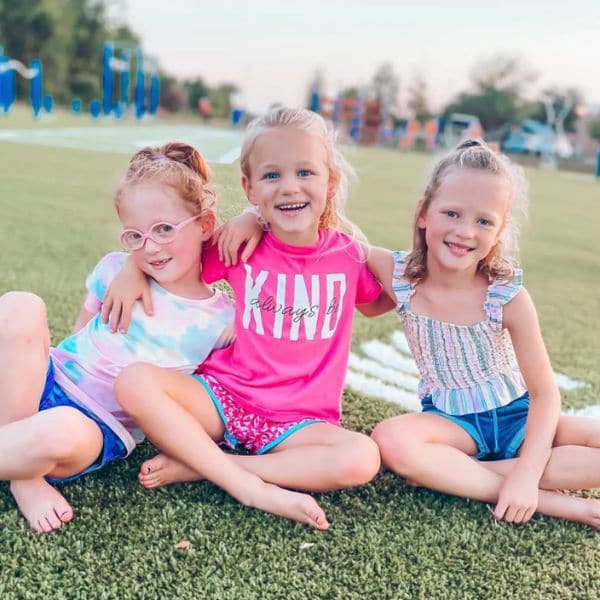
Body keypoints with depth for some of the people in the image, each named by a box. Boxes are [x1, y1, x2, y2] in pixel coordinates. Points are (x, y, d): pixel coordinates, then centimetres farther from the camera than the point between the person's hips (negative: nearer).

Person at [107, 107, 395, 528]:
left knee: (362, 458, -31)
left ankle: (197, 466, -20)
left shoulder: (348, 254, -1)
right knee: (135, 382, -25)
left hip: (300, 421, 1)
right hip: (224, 397, 0)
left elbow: (374, 305, 20)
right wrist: (134, 268, -5)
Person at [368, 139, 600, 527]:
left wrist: (526, 473, -25)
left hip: (516, 416, 0)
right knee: (391, 441, -34)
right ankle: (553, 502, -24)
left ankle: (450, 473, -22)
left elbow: (544, 392, -15)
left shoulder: (508, 296, -19)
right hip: (452, 422, 0)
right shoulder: (399, 276, -15)